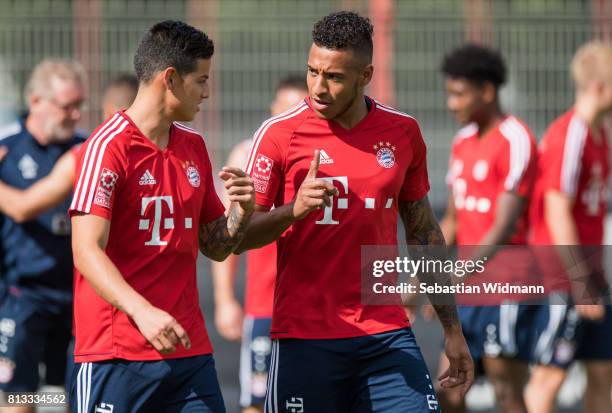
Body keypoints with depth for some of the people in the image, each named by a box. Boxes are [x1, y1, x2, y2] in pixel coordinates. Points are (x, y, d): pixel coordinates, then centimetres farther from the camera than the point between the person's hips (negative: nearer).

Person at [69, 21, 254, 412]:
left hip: (189, 348, 6)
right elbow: (87, 250, -17)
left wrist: (240, 213, -1)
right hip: (116, 355, -6)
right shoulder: (109, 146, -9)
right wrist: (142, 311, -31)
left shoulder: (194, 146, 15)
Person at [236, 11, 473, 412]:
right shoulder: (280, 134, -4)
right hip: (305, 338, -2)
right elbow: (240, 235, -4)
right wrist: (294, 210, -24)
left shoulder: (403, 133, 6)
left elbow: (424, 231, 15)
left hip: (387, 333, 2)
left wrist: (452, 330, 14)